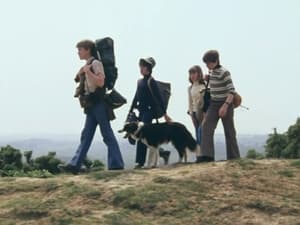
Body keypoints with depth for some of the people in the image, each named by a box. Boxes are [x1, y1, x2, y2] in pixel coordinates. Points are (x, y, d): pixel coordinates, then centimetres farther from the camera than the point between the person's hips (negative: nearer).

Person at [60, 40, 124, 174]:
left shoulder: (95, 63, -9)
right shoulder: (87, 66, 16)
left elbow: (100, 82, -19)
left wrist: (87, 71, -20)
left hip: (99, 104, -9)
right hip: (91, 105, 9)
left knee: (107, 134, -4)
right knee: (86, 135, 5)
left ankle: (116, 164, 0)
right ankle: (75, 165, 4)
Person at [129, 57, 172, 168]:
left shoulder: (151, 82, -8)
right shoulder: (140, 81, 15)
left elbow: (159, 98, -11)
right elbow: (136, 97, 20)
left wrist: (164, 113, -14)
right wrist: (130, 112, 19)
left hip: (149, 111, -8)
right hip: (142, 111, 8)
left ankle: (140, 161, -8)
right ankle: (163, 153, 20)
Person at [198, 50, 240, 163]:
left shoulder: (224, 73, -17)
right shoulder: (212, 72, 8)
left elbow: (232, 91, -22)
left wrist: (225, 106, -30)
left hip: (225, 104, -7)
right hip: (214, 104, 7)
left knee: (229, 131, 2)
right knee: (206, 127, -10)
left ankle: (234, 157, 12)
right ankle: (207, 155, -17)